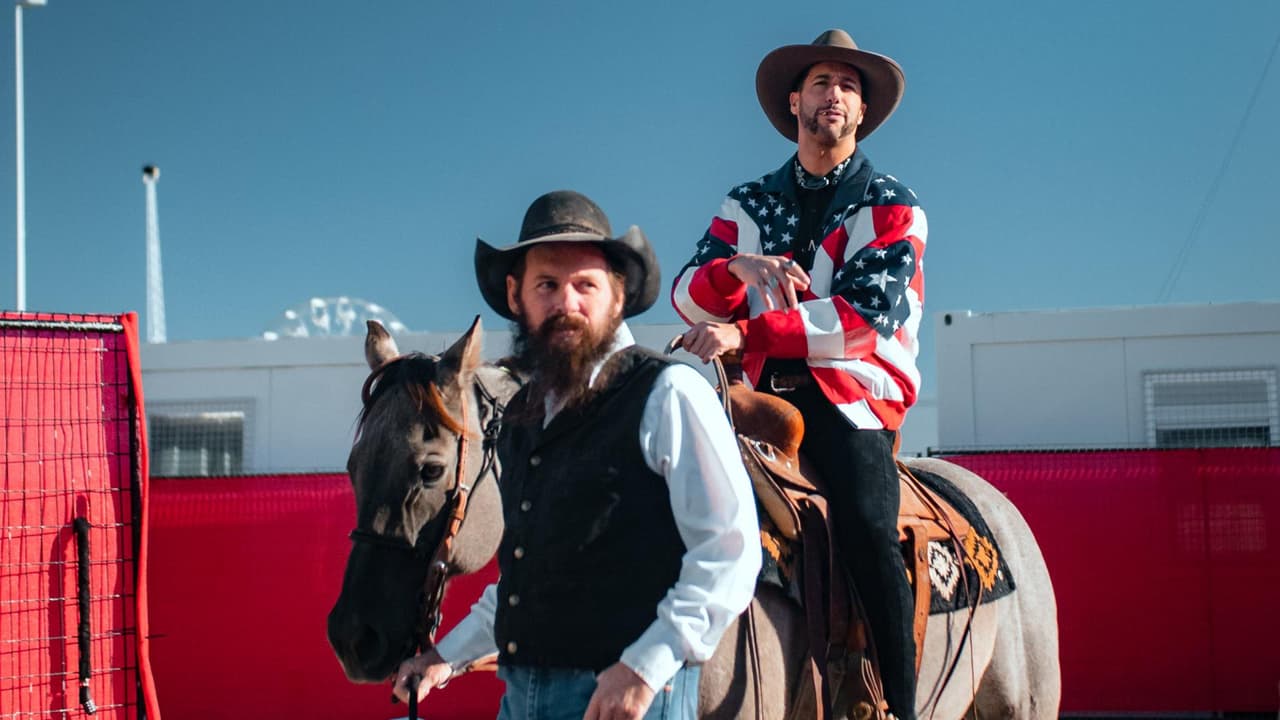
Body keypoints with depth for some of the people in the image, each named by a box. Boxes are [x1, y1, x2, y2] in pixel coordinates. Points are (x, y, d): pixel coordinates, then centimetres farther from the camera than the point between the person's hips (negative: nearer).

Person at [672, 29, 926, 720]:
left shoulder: (891, 205, 8)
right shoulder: (749, 203, 18)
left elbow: (869, 315, -8)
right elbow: (687, 297, 7)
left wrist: (746, 333, -17)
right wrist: (739, 267, -17)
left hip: (852, 390, -4)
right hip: (760, 387, 4)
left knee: (866, 526, -28)